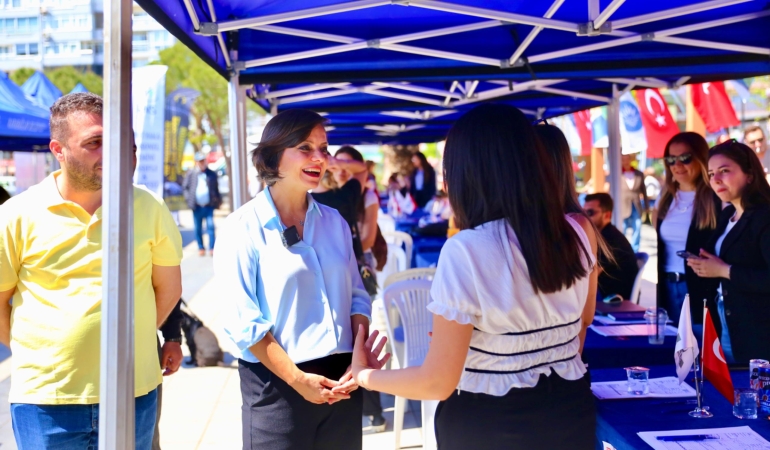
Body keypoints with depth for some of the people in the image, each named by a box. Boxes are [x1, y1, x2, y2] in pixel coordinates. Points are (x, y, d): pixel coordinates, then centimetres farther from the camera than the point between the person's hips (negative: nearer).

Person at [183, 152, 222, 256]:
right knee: (198, 228, 7)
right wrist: (189, 199, -3)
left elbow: (216, 188, 13)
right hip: (197, 206, 1)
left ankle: (212, 248, -3)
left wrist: (218, 200, 4)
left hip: (209, 205, 0)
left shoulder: (211, 174, 8)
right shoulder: (190, 174, 5)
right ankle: (201, 248, 17)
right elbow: (186, 187, 9)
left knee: (210, 226, -6)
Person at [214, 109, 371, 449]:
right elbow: (243, 321, -13)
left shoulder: (335, 222, 7)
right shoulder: (244, 227, -8)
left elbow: (357, 295, 10)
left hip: (341, 381, 5)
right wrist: (298, 379, -14)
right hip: (277, 385, -5)